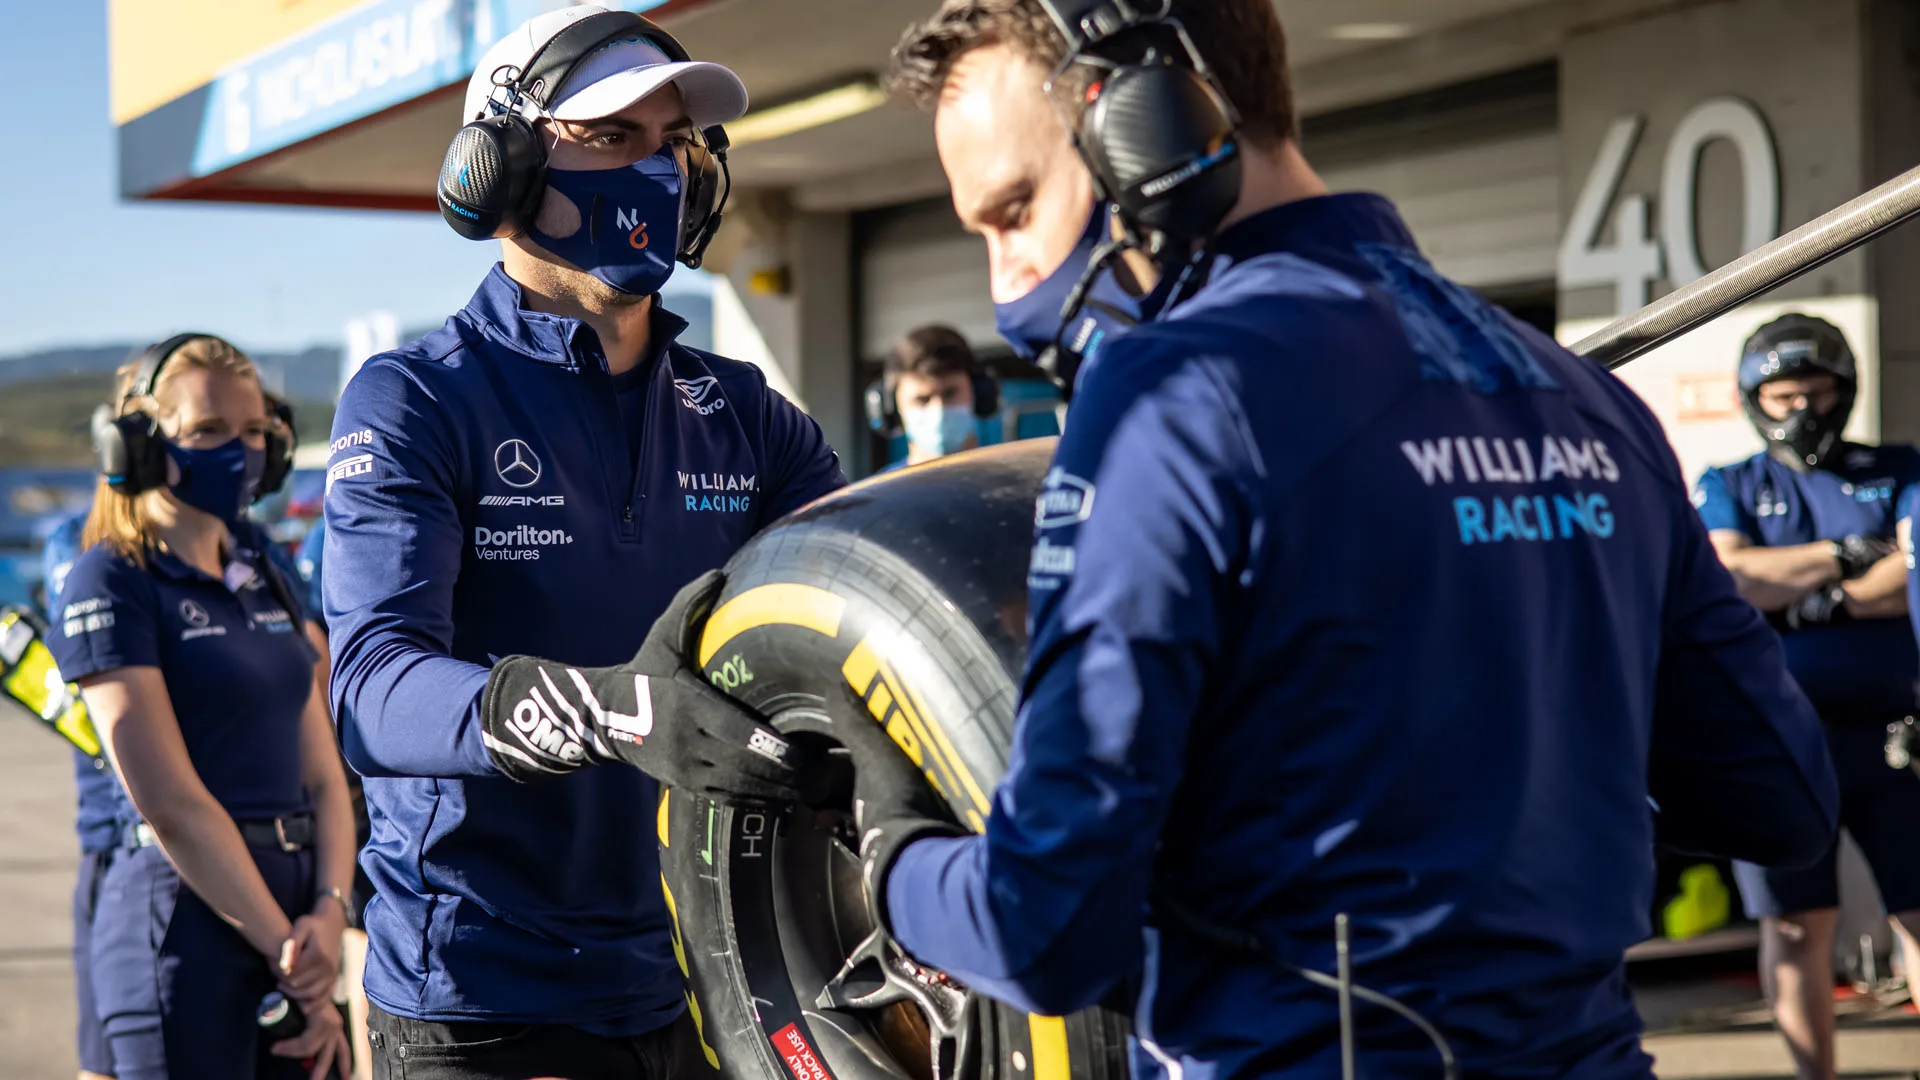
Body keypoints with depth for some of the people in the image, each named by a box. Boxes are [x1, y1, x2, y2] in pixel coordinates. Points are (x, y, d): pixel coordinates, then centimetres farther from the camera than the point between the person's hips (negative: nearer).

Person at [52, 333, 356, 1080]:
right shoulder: (110, 583, -7)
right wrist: (288, 950, -14)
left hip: (292, 912, 7)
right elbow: (170, 802, -14)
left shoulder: (263, 582, 15)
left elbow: (322, 778, 11)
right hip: (185, 917, -7)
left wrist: (331, 908, -7)